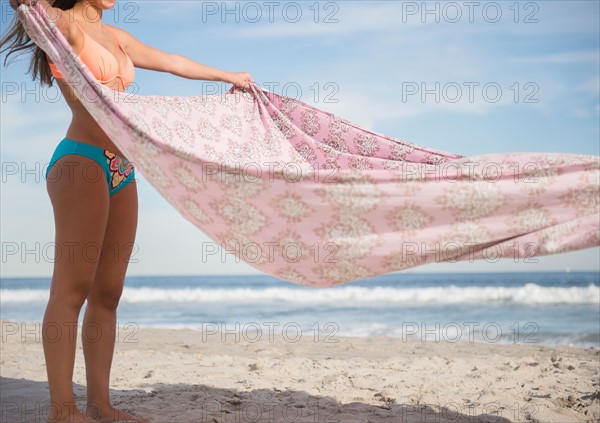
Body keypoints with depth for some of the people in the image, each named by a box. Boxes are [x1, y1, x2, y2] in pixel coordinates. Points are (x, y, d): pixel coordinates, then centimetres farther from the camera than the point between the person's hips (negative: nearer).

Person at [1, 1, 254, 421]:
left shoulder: (117, 37, 23)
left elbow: (173, 62, 33)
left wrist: (229, 76, 42)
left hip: (121, 171, 8)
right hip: (81, 163, -8)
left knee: (108, 292, 4)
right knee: (72, 288, -10)